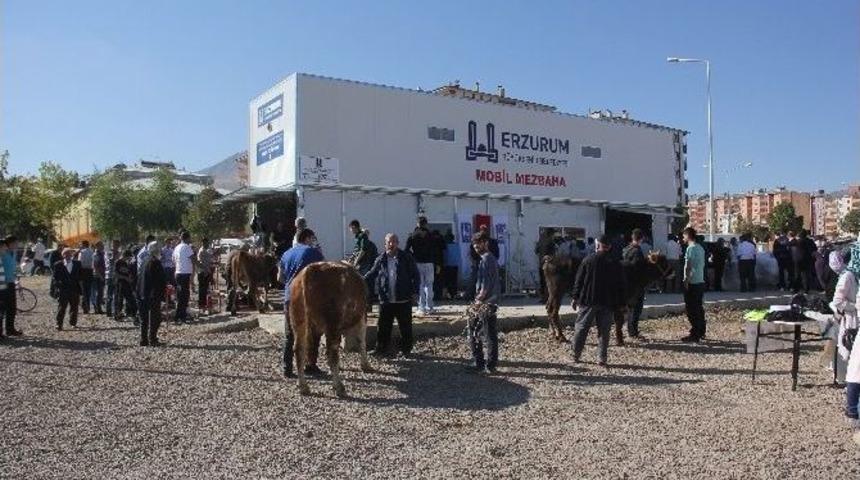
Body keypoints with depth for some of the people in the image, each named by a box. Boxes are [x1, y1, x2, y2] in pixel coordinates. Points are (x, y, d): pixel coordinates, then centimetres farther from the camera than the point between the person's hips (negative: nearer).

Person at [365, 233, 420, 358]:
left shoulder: (406, 257, -1)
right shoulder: (381, 259, 4)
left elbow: (416, 275, 2)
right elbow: (372, 273, 16)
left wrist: (415, 291, -5)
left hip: (403, 300, -2)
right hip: (386, 299, 2)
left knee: (405, 326, 7)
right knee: (383, 326, 6)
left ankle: (406, 349, 21)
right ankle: (382, 349, 18)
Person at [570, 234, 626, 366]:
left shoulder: (588, 260, -2)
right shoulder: (615, 263, 2)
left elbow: (579, 280, -1)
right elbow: (621, 285, 5)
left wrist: (575, 297, 5)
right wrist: (621, 303, 10)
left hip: (588, 301, -1)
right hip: (608, 303, 1)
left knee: (581, 328, 8)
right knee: (604, 331, 6)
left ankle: (576, 355, 13)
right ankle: (602, 358, 5)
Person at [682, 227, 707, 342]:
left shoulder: (691, 248, -14)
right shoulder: (701, 248, 13)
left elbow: (688, 266, -19)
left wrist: (686, 280, -16)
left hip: (692, 283, -9)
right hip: (701, 281, 9)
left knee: (692, 310, -4)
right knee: (699, 308, 15)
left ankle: (694, 335, -2)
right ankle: (701, 332, 23)